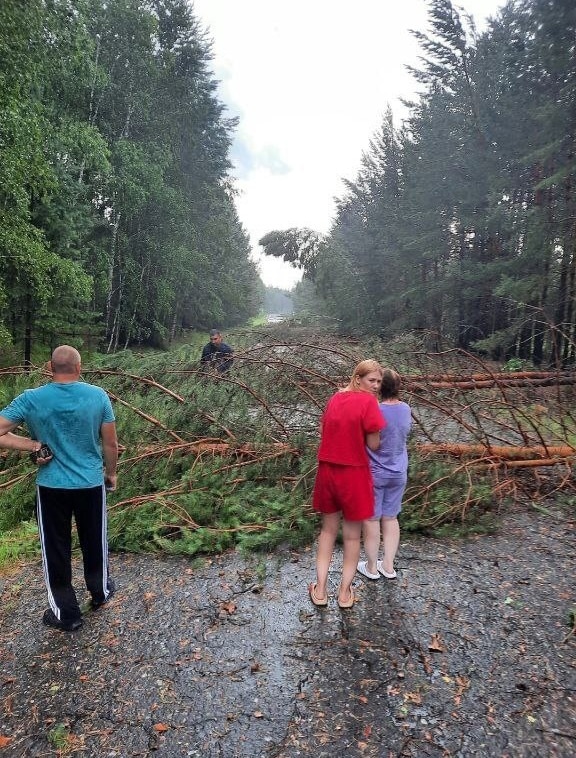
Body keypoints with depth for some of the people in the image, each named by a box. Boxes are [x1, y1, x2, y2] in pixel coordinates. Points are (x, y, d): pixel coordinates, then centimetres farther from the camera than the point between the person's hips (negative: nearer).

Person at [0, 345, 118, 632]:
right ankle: (100, 591, 42)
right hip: (91, 483, 1)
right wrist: (111, 473, 11)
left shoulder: (30, 399, -10)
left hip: (51, 486, -1)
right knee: (94, 541, 21)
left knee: (56, 550, 14)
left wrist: (31, 445, -4)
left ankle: (66, 613, 28)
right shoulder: (98, 395, -9)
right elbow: (110, 443, -3)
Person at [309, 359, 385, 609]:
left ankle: (320, 590, 25)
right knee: (352, 535, 13)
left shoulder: (335, 398, 5)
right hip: (353, 473, -5)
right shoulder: (368, 402, -16)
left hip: (327, 470, 6)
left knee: (328, 529, 20)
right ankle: (345, 592, 26)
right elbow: (374, 445, -13)